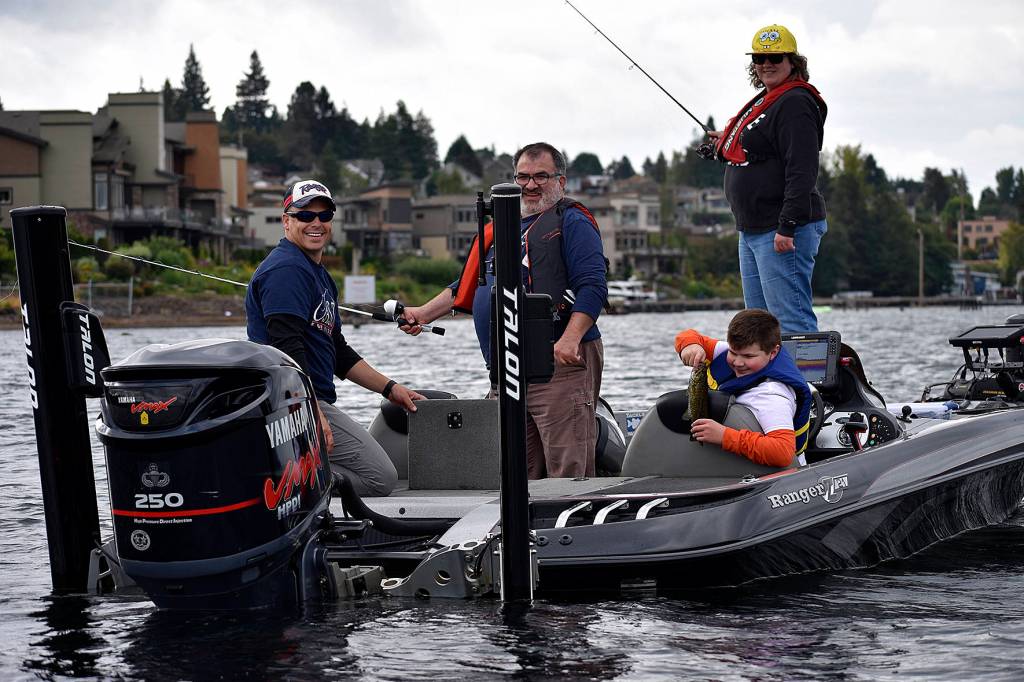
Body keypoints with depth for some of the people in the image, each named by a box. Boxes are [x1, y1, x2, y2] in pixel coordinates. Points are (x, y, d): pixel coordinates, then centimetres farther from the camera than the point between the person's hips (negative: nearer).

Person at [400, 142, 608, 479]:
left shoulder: (571, 221, 1)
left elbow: (593, 286, -11)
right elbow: (466, 286, 33)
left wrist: (570, 340, -22)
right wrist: (424, 313, 23)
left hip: (560, 363, -8)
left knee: (569, 472, -11)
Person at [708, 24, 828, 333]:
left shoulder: (795, 103, -13)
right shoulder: (765, 102, 18)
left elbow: (801, 171, -21)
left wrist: (787, 226, -26)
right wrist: (729, 146, 25)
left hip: (782, 231, -11)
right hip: (752, 229, 11)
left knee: (791, 321, -12)